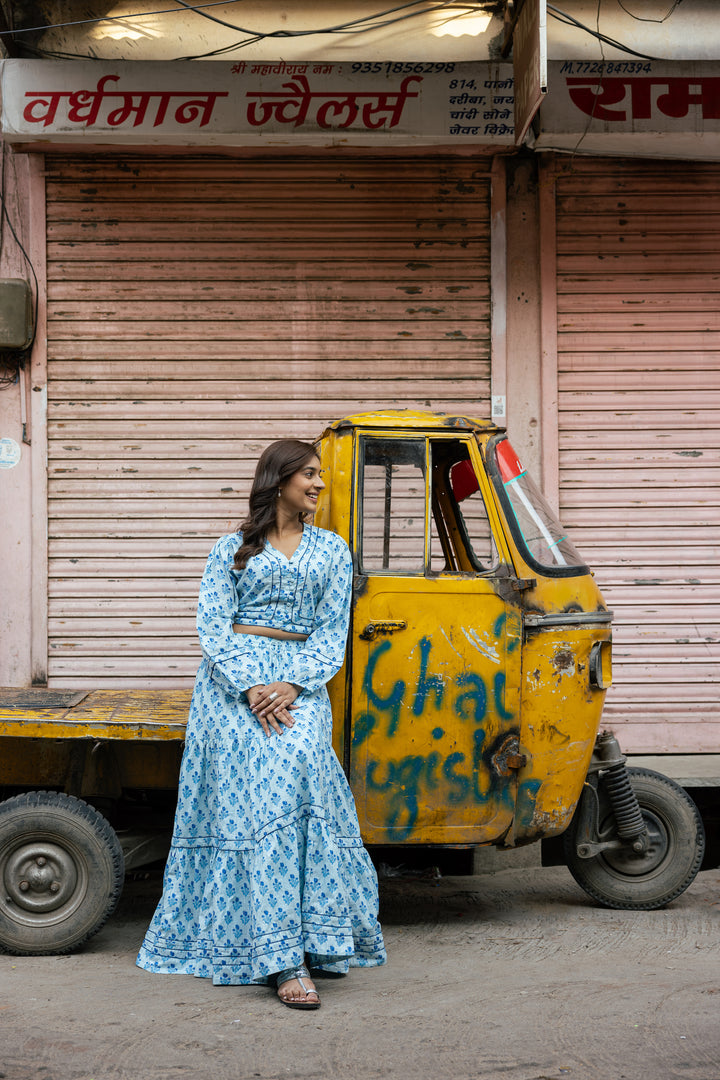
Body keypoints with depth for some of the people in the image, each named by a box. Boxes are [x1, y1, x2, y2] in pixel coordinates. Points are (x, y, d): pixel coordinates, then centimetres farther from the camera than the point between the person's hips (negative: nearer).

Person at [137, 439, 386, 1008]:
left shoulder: (331, 549, 15)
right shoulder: (233, 548, 10)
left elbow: (333, 630, 8)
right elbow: (212, 622, 1)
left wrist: (293, 686, -9)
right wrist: (249, 688, -14)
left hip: (301, 681, 2)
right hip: (234, 680, -2)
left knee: (298, 767, -22)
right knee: (257, 792, -17)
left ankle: (290, 949, -16)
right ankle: (285, 960, -22)